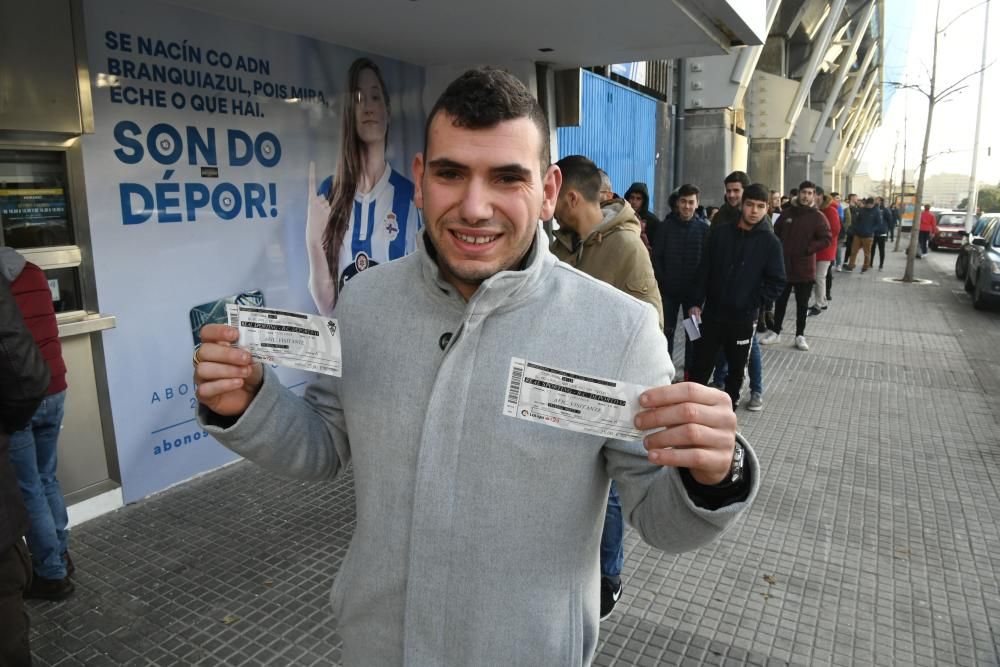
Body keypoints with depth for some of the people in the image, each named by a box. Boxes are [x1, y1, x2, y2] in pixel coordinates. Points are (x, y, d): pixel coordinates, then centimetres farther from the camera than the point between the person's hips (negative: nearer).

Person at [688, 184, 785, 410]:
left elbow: (777, 282, -3)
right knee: (700, 365, 6)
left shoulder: (770, 242, -3)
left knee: (736, 370, 13)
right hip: (712, 314, 1)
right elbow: (703, 271, 2)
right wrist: (696, 302, -5)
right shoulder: (720, 234, 1)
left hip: (744, 319, -1)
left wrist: (754, 303, -10)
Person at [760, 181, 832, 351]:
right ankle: (775, 332, 23)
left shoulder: (818, 217, -4)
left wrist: (808, 249, -16)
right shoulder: (787, 213, 5)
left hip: (804, 268, -3)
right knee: (780, 301, 11)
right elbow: (776, 233, 16)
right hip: (784, 265, 3)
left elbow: (826, 239, -9)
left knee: (802, 304, 7)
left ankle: (800, 336, 18)